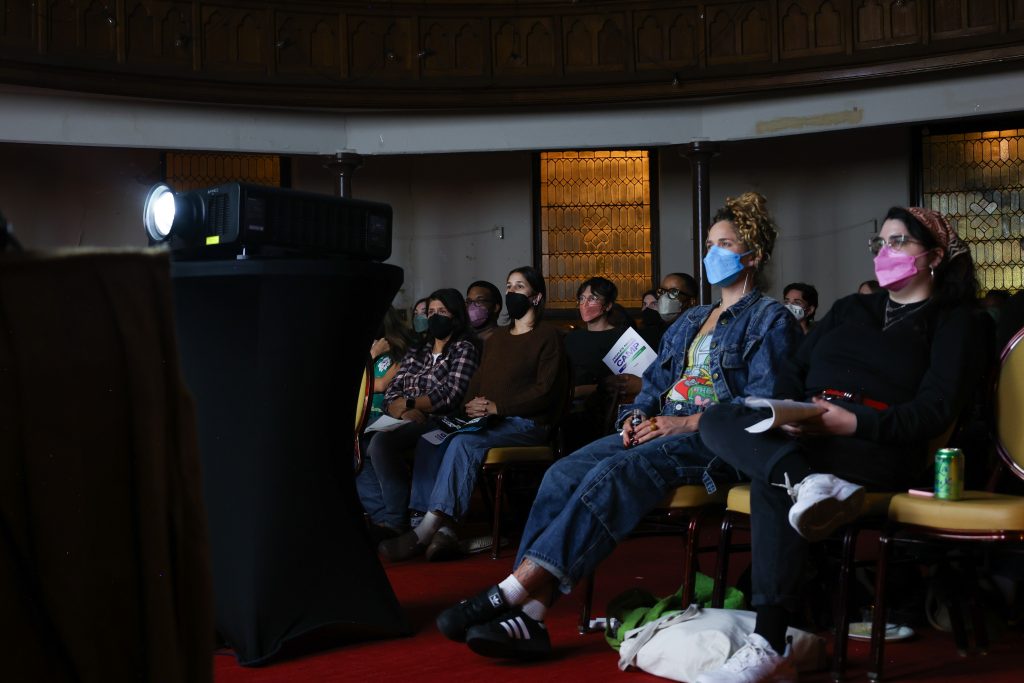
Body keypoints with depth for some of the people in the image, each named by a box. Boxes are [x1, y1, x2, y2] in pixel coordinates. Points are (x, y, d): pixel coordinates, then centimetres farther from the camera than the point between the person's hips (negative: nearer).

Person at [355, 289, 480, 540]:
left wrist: (407, 403, -6)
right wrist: (405, 411, -11)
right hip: (404, 422, 7)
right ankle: (381, 517, -19)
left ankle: (396, 522, -26)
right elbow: (391, 393, 11)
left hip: (438, 423, -7)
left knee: (381, 443, -33)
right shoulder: (416, 352, 23)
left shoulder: (464, 349, 4)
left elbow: (449, 397, -9)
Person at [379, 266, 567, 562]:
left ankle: (426, 531, -37)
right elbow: (477, 381, 23)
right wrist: (473, 405, -1)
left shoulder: (547, 336, 2)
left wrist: (496, 406, -16)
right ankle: (444, 529, -29)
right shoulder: (496, 338, 26)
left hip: (526, 424, -7)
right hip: (488, 421, 7)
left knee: (463, 442, -33)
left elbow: (545, 391, -9)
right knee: (429, 440, -20)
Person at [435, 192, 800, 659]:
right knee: (564, 473, -22)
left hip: (716, 441, -7)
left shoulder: (771, 321, 6)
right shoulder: (689, 323, 30)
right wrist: (637, 417, 1)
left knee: (614, 475, -34)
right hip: (659, 430, 7)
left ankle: (513, 591, -41)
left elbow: (764, 405, -8)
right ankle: (529, 614, -35)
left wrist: (685, 423, -16)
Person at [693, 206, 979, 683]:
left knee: (771, 479, -35)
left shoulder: (951, 322, 10)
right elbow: (794, 370, 18)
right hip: (803, 435, 6)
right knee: (717, 421, -22)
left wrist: (854, 422, -21)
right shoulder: (851, 308, 28)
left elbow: (934, 411, -5)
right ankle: (811, 482, -45)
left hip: (883, 447, -6)